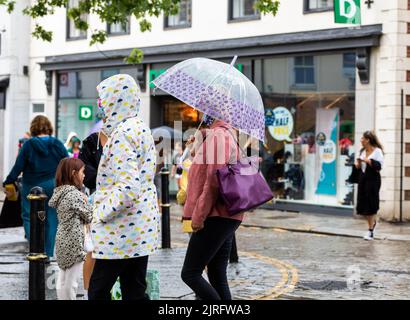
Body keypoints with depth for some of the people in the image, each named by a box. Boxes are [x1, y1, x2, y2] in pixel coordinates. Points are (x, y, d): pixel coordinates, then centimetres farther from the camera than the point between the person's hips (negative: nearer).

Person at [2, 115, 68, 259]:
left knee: (29, 216, 8)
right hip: (53, 187, 2)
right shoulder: (57, 144, -3)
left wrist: (8, 182, 5)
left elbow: (18, 167, -7)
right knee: (51, 219, 9)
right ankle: (48, 254, 12)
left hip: (32, 187, -2)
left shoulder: (28, 145, -9)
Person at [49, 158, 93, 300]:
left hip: (62, 241, 9)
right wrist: (86, 202, 6)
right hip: (73, 242, -8)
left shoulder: (60, 192, 9)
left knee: (62, 280, 13)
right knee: (71, 282, -1)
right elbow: (90, 217, -10)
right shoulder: (75, 194, -16)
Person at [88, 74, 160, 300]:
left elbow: (127, 189, -26)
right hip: (143, 228, 9)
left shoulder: (122, 134, -18)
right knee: (134, 291, 11)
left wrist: (101, 214, -15)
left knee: (97, 291, -1)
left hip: (121, 231, -9)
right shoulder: (140, 127, 13)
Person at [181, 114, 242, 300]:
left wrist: (199, 215, -17)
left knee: (190, 274, -7)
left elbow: (214, 180, -20)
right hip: (226, 217, 10)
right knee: (217, 277, 10)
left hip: (216, 217, -10)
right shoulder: (229, 134, 20)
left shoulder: (218, 135, -13)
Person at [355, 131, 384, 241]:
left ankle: (371, 231, 3)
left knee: (371, 205, -3)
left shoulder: (377, 151, -9)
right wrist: (358, 164, 1)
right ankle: (373, 223, 33)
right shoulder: (363, 151, 11)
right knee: (363, 204, 9)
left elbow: (379, 165, -18)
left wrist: (367, 160, -18)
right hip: (363, 178, 7)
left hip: (373, 179, -7)